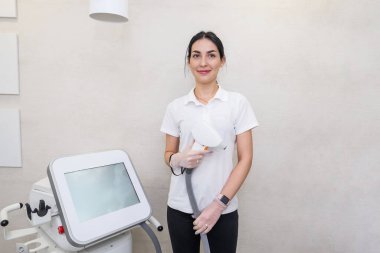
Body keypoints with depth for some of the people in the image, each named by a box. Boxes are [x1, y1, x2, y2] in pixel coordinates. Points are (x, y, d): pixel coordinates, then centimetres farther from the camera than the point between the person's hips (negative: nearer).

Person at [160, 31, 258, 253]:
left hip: (223, 208, -1)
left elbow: (245, 159, -5)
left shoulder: (238, 103, -3)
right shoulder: (176, 107, 1)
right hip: (181, 207, 2)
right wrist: (178, 160, -14)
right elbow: (168, 154, 9)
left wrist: (219, 203, -11)